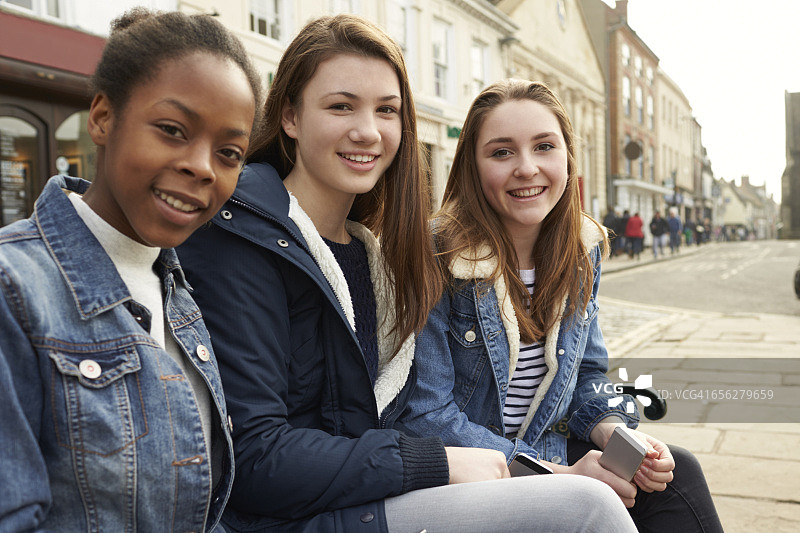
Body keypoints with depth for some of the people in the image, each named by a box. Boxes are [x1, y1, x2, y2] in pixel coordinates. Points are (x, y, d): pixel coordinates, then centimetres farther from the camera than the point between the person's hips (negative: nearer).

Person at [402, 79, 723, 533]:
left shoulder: (583, 252, 0)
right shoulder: (436, 260, -21)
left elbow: (587, 374, 11)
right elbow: (426, 418, -21)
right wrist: (558, 477, -23)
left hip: (550, 451, 6)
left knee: (677, 474, -16)